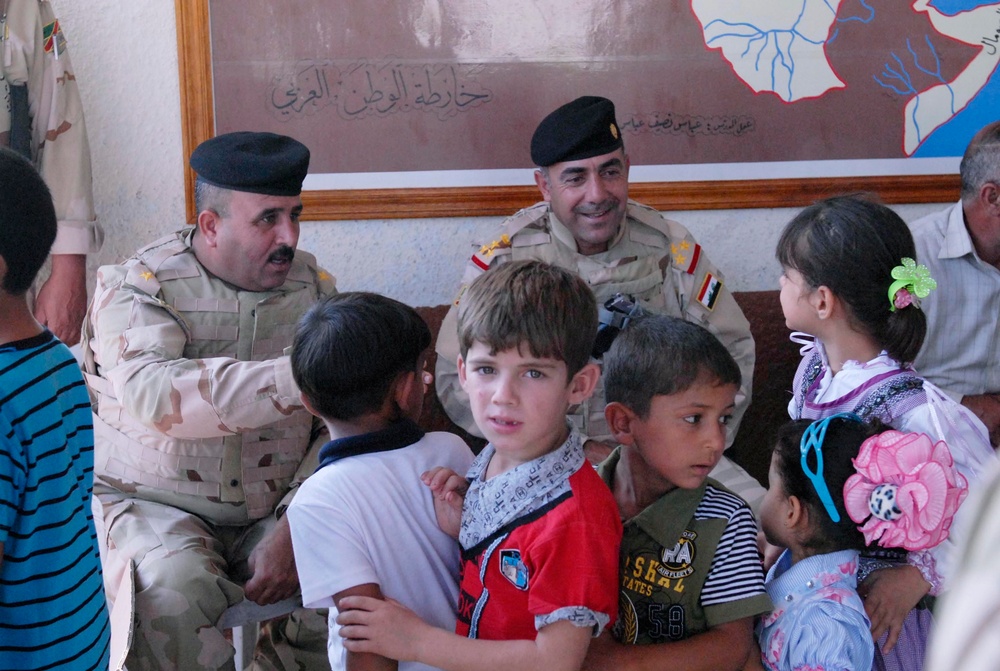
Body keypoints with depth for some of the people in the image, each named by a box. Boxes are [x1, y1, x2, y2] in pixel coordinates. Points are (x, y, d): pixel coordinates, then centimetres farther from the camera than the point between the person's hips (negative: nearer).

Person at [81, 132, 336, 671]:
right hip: (155, 505, -3)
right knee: (175, 592, -34)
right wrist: (297, 379, -43)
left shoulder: (313, 288, 3)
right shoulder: (136, 288, -10)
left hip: (274, 514, 3)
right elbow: (152, 394, -32)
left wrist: (294, 531, -18)